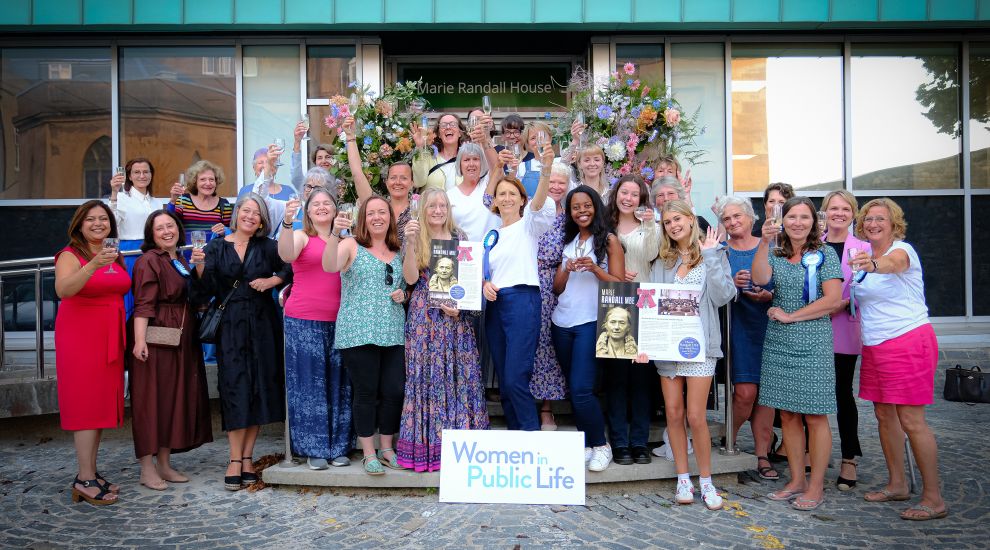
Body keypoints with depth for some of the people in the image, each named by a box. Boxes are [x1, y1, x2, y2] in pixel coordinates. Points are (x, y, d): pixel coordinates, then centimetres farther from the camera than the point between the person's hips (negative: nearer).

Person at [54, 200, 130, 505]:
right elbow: (63, 289, -24)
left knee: (103, 401, 7)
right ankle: (84, 480, -4)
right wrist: (93, 265, -38)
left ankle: (91, 471, 15)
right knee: (86, 402, -7)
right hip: (79, 335, -6)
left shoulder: (115, 256, 13)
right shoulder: (70, 255, -6)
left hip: (109, 337, 7)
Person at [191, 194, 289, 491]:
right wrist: (201, 267, -18)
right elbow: (206, 291, -1)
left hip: (262, 324, 2)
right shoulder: (216, 248, 4)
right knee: (235, 388, -5)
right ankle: (235, 460, 1)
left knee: (259, 387, 3)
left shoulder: (267, 247, 7)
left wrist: (272, 280, -10)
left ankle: (247, 457, 13)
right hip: (230, 325, -1)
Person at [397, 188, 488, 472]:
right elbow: (411, 278, -7)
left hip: (457, 316, 2)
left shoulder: (460, 237, 12)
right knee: (428, 375, -2)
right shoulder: (417, 240, 6)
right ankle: (427, 445, 6)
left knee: (461, 374, 0)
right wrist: (410, 243, -16)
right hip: (426, 316, -2)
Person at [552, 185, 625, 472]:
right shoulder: (567, 241, 15)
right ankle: (586, 444, 21)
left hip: (591, 322, -6)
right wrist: (567, 270, -9)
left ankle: (601, 445, 5)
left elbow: (620, 284, -4)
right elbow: (557, 287, 11)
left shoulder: (609, 240, 0)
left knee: (581, 389, -13)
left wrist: (595, 268, -19)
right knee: (573, 388, 9)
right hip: (562, 322, 6)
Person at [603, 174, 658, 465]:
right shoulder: (605, 226, 9)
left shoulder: (649, 226, 10)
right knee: (616, 374, 0)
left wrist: (650, 227, -15)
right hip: (613, 303, 0)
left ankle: (640, 441, 11)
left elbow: (651, 255, -7)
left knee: (641, 373, 3)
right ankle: (619, 443, 8)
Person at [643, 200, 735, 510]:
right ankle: (683, 479, 16)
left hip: (699, 344, -3)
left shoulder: (713, 254, 4)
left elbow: (723, 296, -8)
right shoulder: (662, 261, 13)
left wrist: (711, 257, -10)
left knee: (696, 416, -6)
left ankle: (706, 480, 11)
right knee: (673, 413, 5)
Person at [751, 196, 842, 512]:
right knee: (787, 414, 8)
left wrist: (790, 316, -9)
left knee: (815, 416, -1)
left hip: (812, 343, -4)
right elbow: (759, 279, -9)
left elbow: (833, 299, -9)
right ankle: (797, 481, 19)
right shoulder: (775, 255, 11)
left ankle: (816, 487, 8)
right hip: (778, 343, 4)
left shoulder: (825, 254, 0)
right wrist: (764, 243, -18)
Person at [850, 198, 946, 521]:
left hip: (909, 343, -8)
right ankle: (897, 485, 26)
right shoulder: (864, 258, 11)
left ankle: (934, 499, 2)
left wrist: (874, 264, -58)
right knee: (884, 415, 13)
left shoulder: (902, 250, -12)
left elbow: (892, 262, -38)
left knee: (911, 421, -8)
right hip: (875, 346, 8)